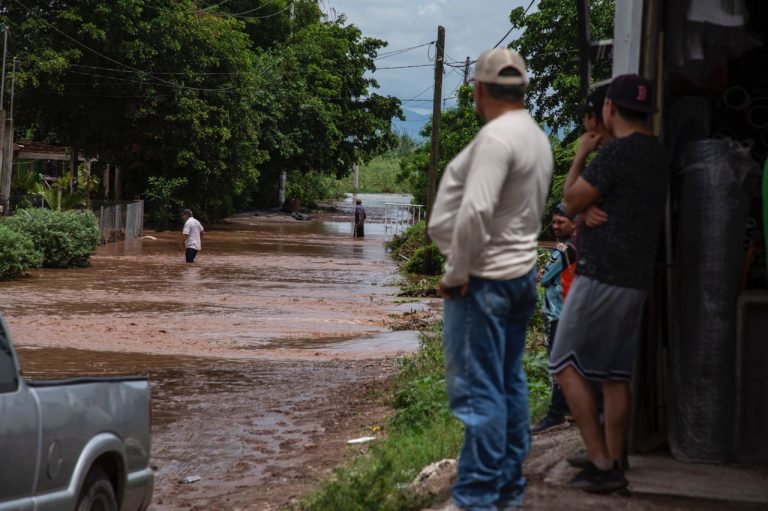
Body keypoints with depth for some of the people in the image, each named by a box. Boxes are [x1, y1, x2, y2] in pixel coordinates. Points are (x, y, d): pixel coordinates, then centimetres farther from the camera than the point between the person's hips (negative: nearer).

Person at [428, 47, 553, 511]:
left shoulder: (497, 137, -18)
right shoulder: (537, 137, 12)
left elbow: (474, 212, -26)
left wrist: (456, 274, -16)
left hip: (483, 279, -10)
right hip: (521, 272, 10)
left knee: (477, 391, -7)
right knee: (509, 384, 14)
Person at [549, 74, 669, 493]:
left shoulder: (617, 152, -16)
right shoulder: (655, 153, 14)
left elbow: (572, 201, -7)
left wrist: (580, 156, 5)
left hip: (602, 277, -9)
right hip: (635, 281, 9)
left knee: (567, 365, -3)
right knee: (615, 375, 11)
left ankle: (601, 463, -8)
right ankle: (613, 467, 13)